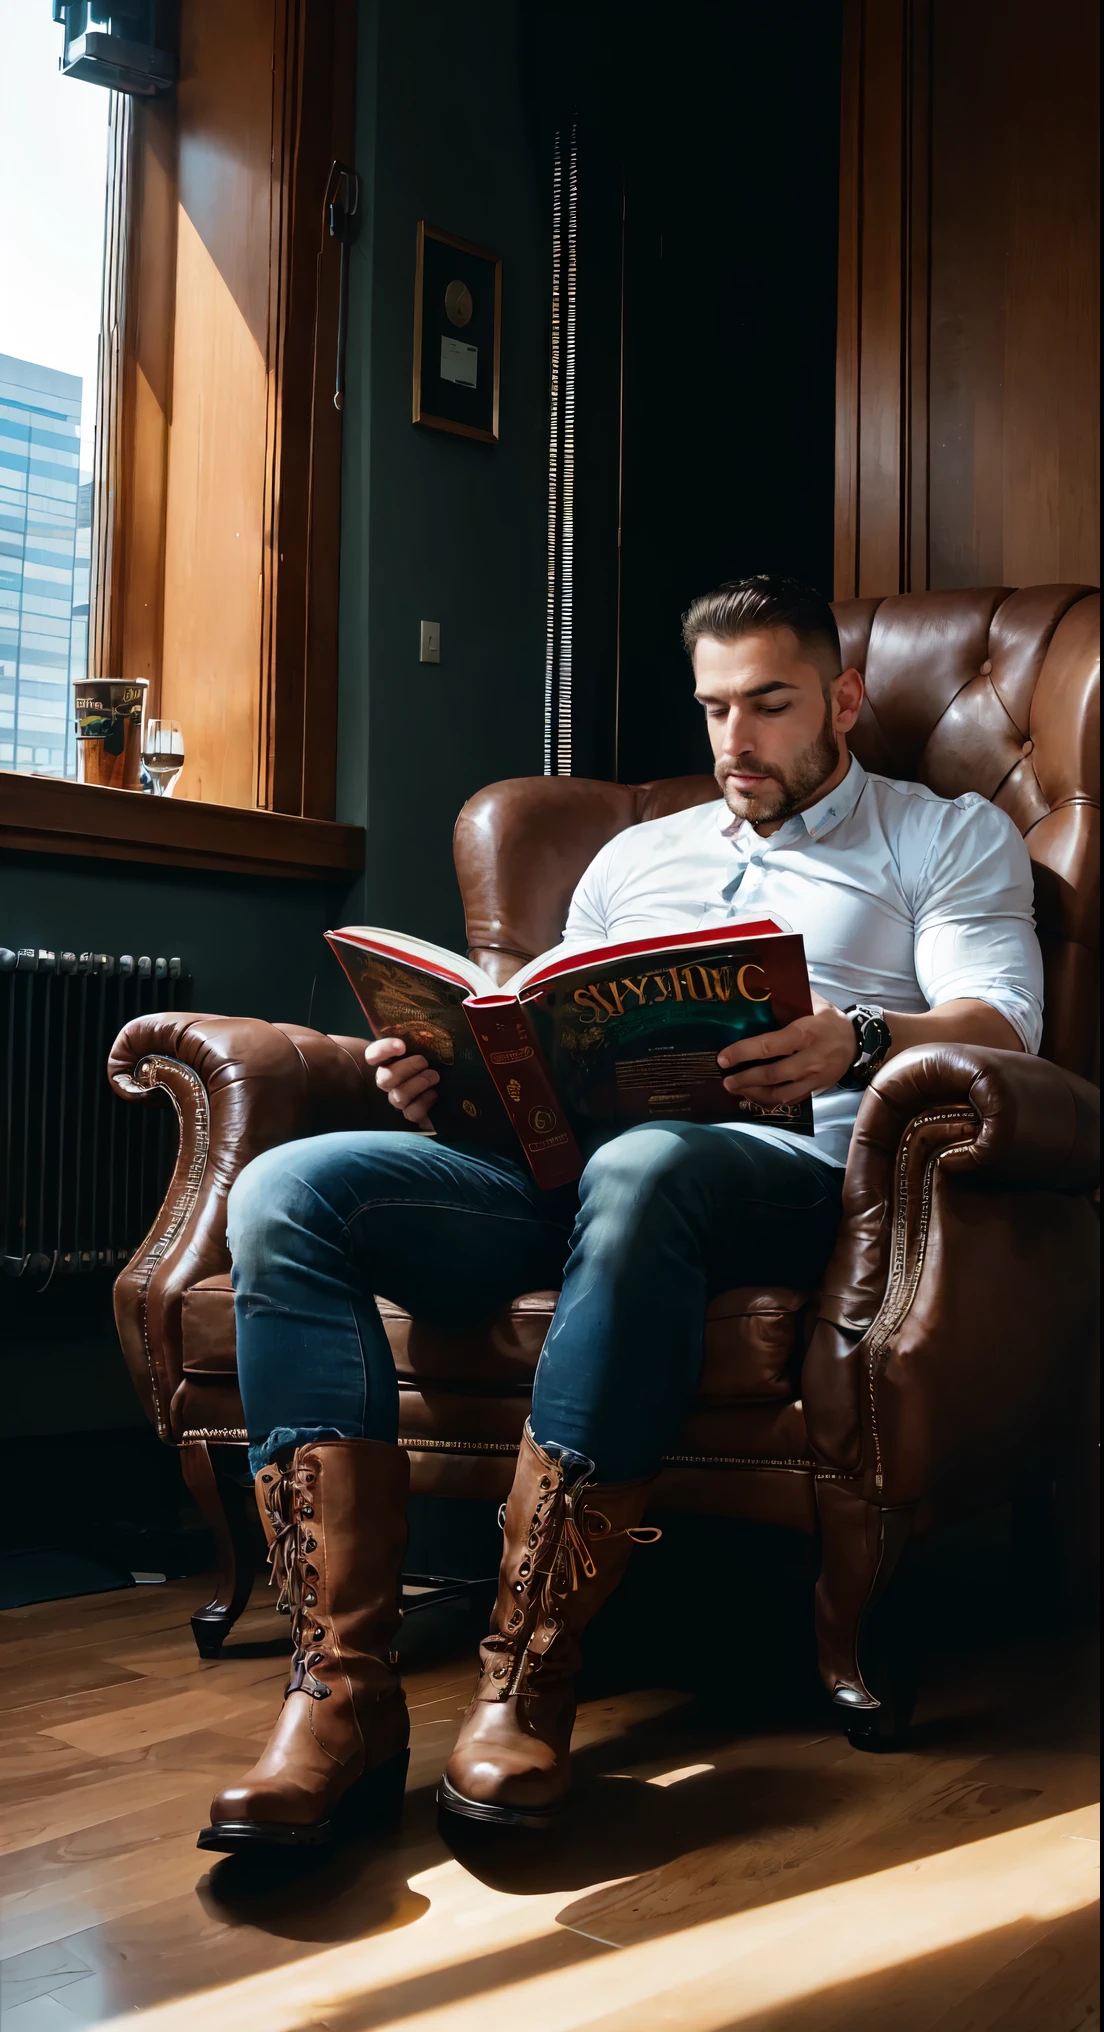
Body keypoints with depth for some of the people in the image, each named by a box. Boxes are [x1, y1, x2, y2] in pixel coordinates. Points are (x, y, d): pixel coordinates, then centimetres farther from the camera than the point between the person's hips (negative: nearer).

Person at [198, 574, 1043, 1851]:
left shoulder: (950, 836, 19)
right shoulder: (636, 857, 33)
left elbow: (1000, 1025, 0)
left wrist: (858, 1044, -23)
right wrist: (448, 1070, 1)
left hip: (798, 1163, -4)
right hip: (571, 1162, 5)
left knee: (640, 1173, -42)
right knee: (288, 1191, -22)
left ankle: (528, 1685, -35)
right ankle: (342, 1688, -30)